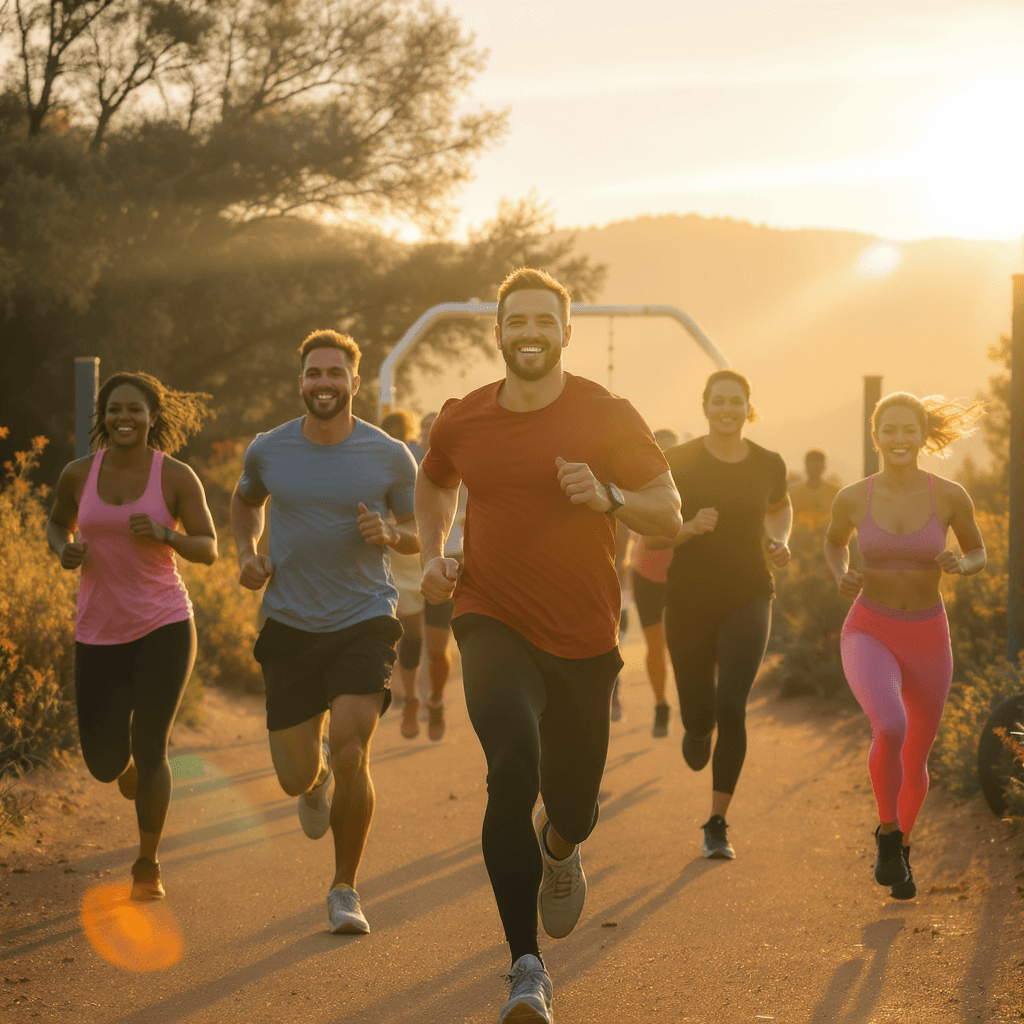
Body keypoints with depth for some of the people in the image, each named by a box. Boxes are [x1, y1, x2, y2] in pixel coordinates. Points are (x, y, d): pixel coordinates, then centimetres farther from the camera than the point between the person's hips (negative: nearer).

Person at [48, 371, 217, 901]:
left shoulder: (177, 477, -7)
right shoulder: (79, 474, -1)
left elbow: (208, 550, -2)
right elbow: (57, 525, 17)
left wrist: (163, 534, -22)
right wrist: (65, 551, -7)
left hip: (164, 626, -2)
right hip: (99, 634, 2)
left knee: (149, 751, -9)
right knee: (104, 765, 2)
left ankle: (148, 865, 13)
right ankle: (132, 764, 42)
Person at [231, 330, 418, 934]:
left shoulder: (390, 457, -4)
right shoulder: (268, 451, 1)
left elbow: (421, 536, 7)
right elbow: (244, 502, 23)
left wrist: (389, 533, -15)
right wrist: (247, 553, 4)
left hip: (365, 619, -2)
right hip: (291, 626, 2)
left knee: (350, 752, -17)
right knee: (296, 777, 4)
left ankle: (345, 889, 2)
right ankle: (317, 780, 46)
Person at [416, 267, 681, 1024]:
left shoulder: (608, 418, -6)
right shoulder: (461, 422, 1)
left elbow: (669, 513, -5)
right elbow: (435, 483, 23)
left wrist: (608, 498, -24)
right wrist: (434, 555, 7)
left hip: (583, 638, 1)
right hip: (493, 625, 0)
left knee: (572, 808, 11)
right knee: (513, 770, -26)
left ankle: (559, 849, 54)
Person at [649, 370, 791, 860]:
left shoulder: (768, 465, 1)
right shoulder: (678, 462, -6)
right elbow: (652, 534, -4)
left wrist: (781, 543, 4)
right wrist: (690, 527, -23)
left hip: (747, 599, 0)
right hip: (689, 601, 0)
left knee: (731, 707, -19)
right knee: (699, 716, 5)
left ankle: (717, 825, -9)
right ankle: (697, 729, 47)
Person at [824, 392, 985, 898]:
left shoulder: (950, 496, -11)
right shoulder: (853, 498, -9)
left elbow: (977, 553, 6)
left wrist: (959, 566, -17)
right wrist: (841, 577, -8)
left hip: (927, 638, 2)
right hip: (869, 633, -2)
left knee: (915, 761, 17)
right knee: (890, 728, -31)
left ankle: (901, 846, 47)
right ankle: (887, 831, -4)